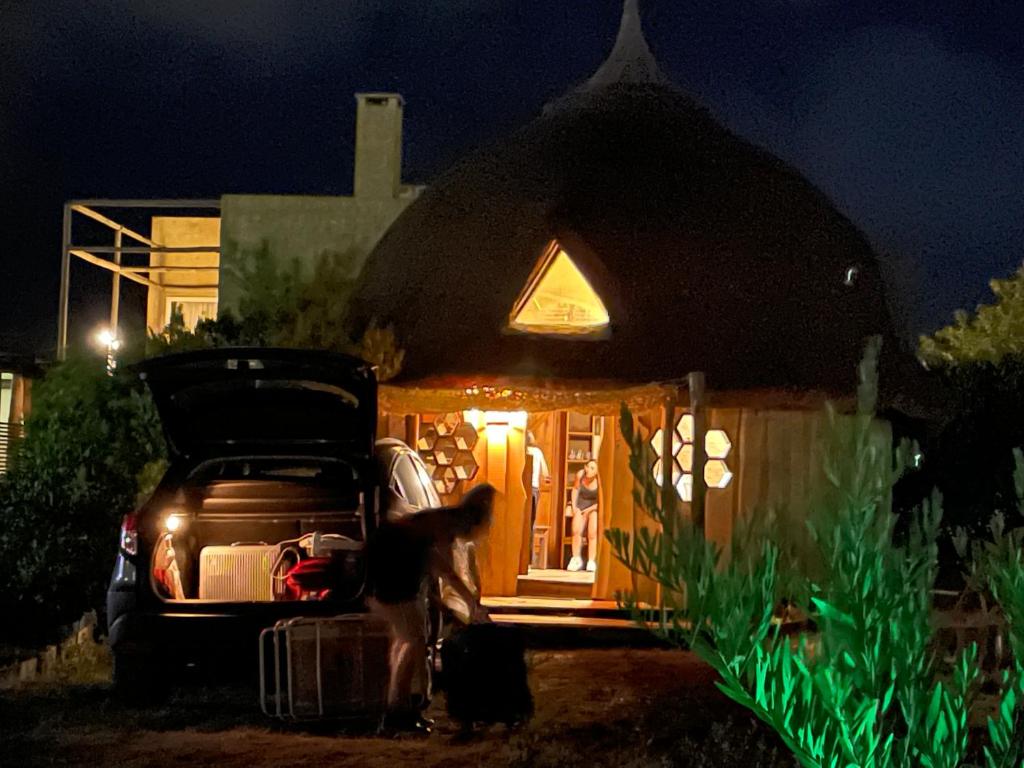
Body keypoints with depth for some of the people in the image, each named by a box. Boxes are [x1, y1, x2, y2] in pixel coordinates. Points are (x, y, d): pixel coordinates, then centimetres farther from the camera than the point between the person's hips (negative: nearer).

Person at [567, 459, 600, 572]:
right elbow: (575, 488, 7)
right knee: (576, 531, -14)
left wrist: (587, 511, -14)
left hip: (594, 508, -3)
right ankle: (576, 559, -7)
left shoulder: (599, 480, -23)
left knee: (592, 533, -19)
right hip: (581, 506, 3)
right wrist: (574, 506, 1)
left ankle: (591, 562, -15)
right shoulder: (580, 474, -12)